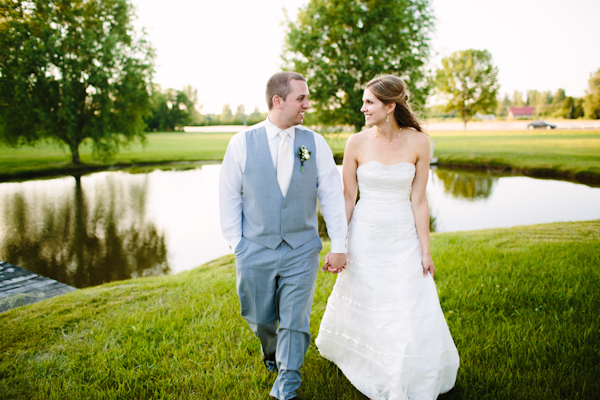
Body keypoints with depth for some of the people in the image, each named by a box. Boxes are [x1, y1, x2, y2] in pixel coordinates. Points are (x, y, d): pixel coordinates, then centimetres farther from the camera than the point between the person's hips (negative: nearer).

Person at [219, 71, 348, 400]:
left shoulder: (315, 143, 0)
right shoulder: (242, 143, -3)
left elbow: (332, 196, 0)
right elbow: (229, 197, 1)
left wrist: (338, 246, -3)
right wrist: (237, 243, -1)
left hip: (301, 251, 0)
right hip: (254, 250, 0)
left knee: (294, 321, 8)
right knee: (260, 318, 16)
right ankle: (272, 351, 51)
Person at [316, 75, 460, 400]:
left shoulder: (418, 142, -8)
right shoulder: (356, 143, -9)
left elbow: (418, 200, -5)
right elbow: (347, 197, -3)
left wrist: (425, 251, -4)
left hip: (404, 237, 0)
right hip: (365, 236, 0)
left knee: (411, 314, 6)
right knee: (362, 304, 15)